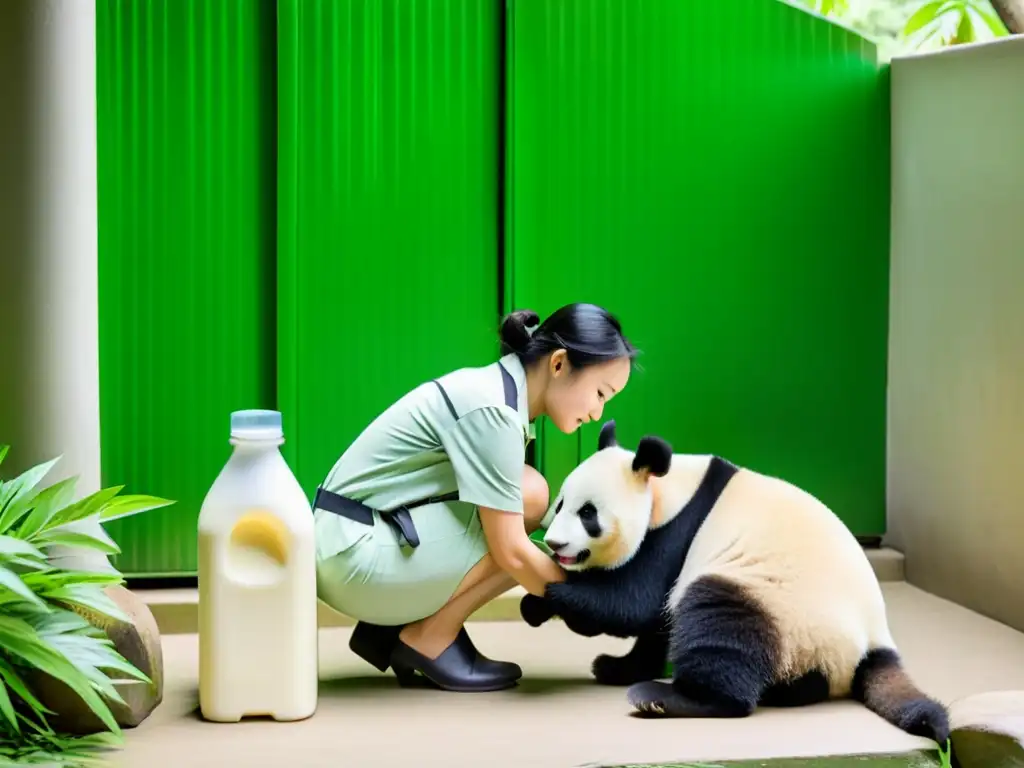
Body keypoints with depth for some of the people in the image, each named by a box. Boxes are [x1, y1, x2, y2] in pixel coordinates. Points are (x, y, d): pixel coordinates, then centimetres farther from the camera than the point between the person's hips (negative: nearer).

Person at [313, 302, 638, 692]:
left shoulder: (495, 388, 10)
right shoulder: (491, 411, -19)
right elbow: (511, 553, -19)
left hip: (350, 544, 10)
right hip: (359, 555, -10)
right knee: (530, 499, -12)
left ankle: (390, 626, 9)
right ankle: (430, 640, -3)